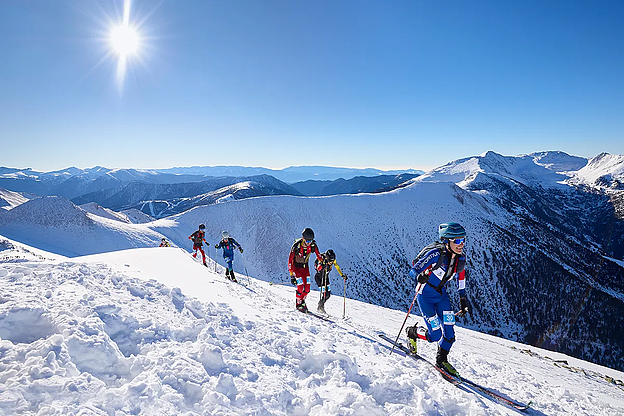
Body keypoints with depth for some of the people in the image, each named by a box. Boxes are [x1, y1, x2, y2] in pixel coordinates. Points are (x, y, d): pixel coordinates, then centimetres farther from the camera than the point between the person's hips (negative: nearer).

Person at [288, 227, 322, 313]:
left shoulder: (313, 244, -18)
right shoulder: (296, 246, -29)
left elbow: (318, 255, 0)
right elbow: (290, 261, -25)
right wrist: (291, 275, -26)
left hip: (305, 266, 4)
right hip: (296, 266, -4)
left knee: (307, 287, 1)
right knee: (301, 287, -12)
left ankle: (302, 301, 27)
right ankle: (298, 304, 11)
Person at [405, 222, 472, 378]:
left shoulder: (461, 259, -6)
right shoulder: (436, 253, -26)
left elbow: (461, 277, 13)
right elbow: (413, 270, -24)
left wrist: (463, 300, 16)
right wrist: (419, 277, -46)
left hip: (441, 294, 6)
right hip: (425, 294, -6)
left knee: (449, 333, 1)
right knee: (435, 336, -8)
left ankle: (442, 360, 27)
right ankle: (412, 332, 22)